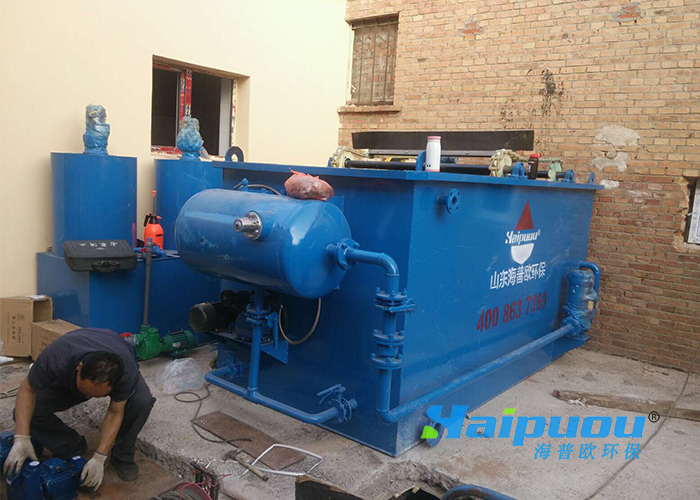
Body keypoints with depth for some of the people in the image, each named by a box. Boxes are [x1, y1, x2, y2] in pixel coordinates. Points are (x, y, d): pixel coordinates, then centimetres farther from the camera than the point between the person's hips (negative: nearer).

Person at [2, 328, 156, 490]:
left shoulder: (127, 372, -41)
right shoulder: (57, 358, -42)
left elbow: (115, 412, -26)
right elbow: (27, 390, -24)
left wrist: (99, 458, -32)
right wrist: (21, 439, -32)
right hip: (66, 377, 2)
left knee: (142, 401, -32)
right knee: (26, 412, -20)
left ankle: (122, 457, -6)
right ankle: (74, 448, 4)